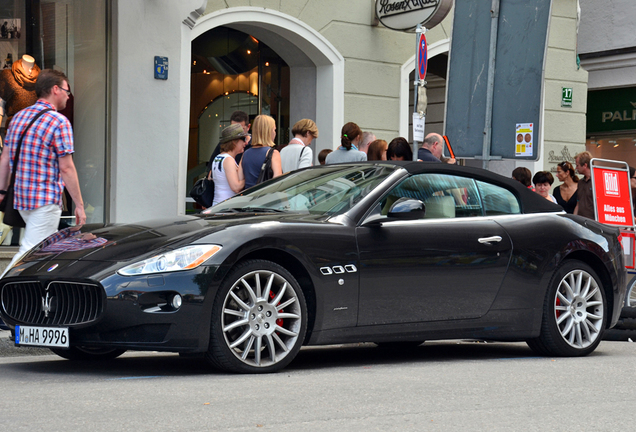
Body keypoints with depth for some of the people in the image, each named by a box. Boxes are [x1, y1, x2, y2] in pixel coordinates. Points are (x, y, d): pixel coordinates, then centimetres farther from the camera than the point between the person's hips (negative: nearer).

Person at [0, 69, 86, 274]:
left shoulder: (18, 117, 10)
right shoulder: (59, 122, -12)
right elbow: (66, 168, -14)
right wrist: (79, 205, -9)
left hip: (20, 196, 8)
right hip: (46, 200, -8)